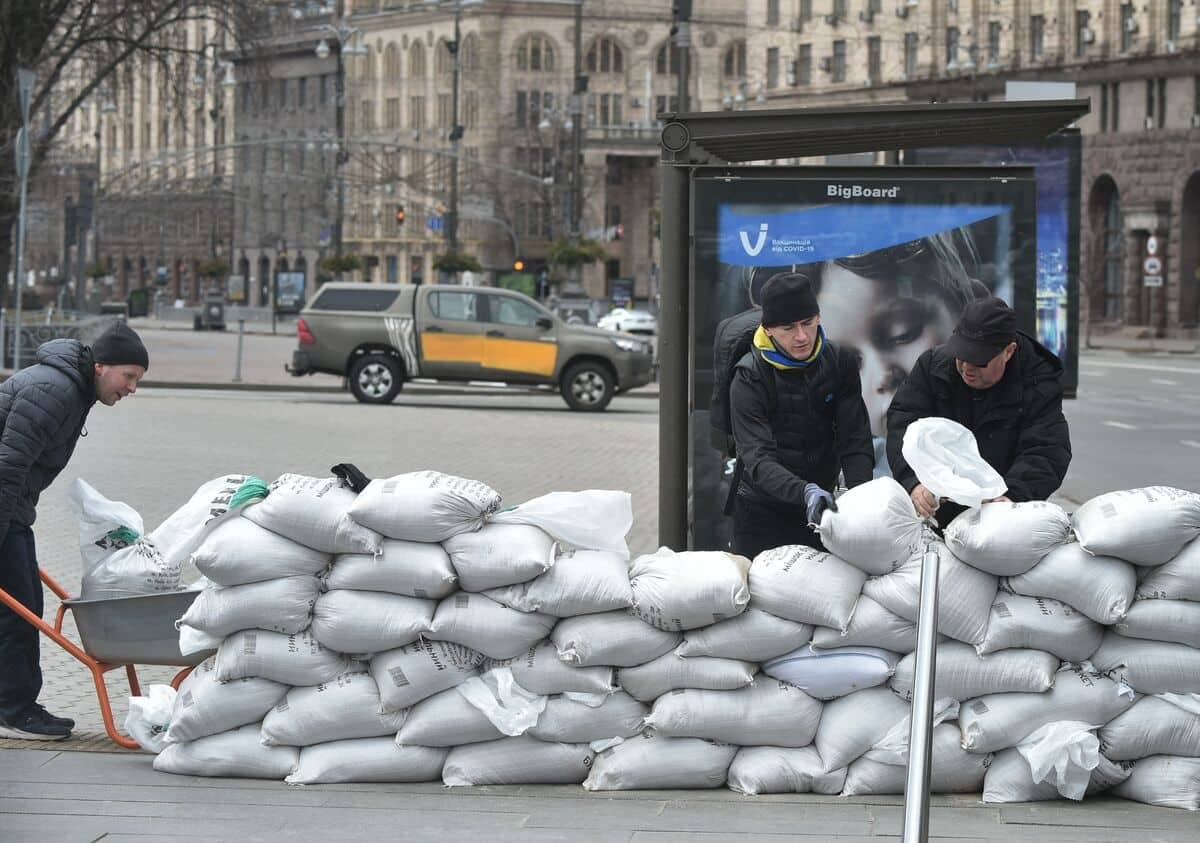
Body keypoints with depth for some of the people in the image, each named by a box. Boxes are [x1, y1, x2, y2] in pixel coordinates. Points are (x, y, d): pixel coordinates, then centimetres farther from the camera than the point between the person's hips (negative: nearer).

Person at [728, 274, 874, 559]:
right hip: (762, 511, -3)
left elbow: (855, 440, -8)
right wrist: (805, 492, -43)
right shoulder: (749, 378, -15)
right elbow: (757, 458, -26)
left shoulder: (840, 364, -3)